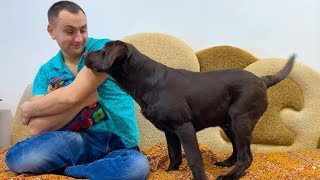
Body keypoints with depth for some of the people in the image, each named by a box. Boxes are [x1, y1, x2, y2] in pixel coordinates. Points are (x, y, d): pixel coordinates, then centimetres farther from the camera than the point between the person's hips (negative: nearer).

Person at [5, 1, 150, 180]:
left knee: (138, 165, -37)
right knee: (17, 157, -28)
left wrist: (28, 108, 0)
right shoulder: (46, 72, 7)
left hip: (119, 145, 0)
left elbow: (72, 96, -16)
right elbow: (36, 129, -6)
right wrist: (85, 100, -12)